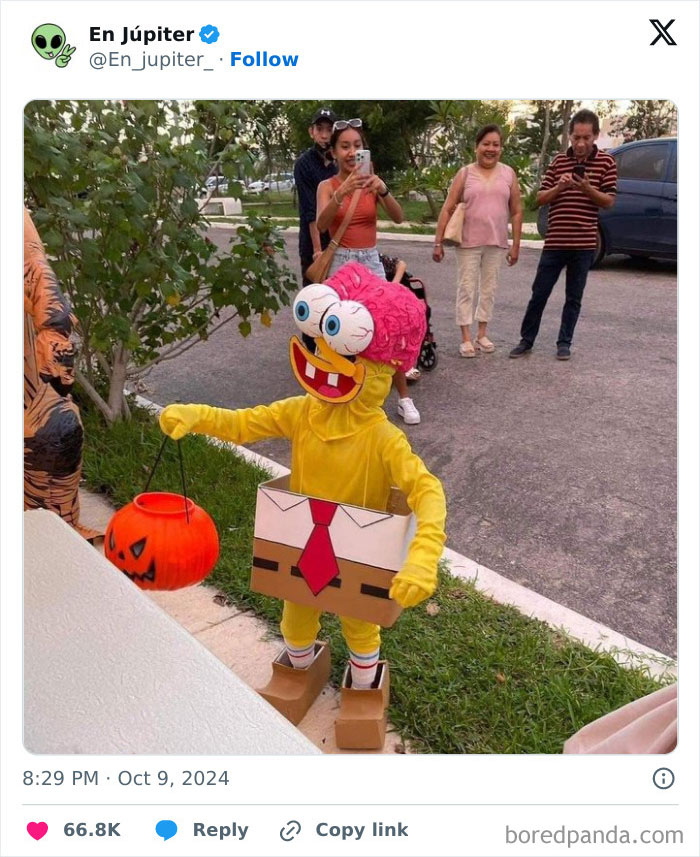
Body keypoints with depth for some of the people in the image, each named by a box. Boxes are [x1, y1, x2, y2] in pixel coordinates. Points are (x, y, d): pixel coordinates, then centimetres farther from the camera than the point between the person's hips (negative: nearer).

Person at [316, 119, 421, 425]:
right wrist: (343, 192, -36)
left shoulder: (371, 183, 4)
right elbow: (321, 224, -20)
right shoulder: (327, 186, -2)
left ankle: (404, 399, 9)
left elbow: (398, 217, -9)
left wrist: (383, 190, -28)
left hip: (372, 262, 2)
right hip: (341, 263, -2)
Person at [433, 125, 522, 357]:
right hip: (468, 242, -2)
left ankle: (482, 334, 20)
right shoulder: (465, 173, 2)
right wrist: (438, 242, -8)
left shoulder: (508, 174, 7)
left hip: (497, 243, 2)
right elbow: (447, 209, -1)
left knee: (489, 289, 9)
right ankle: (466, 338, 4)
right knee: (467, 289, -1)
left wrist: (516, 245, 3)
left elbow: (516, 212, 8)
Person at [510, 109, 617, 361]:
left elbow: (609, 202, -1)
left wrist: (587, 189, -18)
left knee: (574, 298, 7)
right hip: (554, 242, 1)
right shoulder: (558, 161, 7)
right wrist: (559, 187, -14)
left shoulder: (606, 162, 2)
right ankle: (526, 340, 15)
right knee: (539, 294, 4)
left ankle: (564, 343, 18)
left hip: (584, 243, -1)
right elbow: (540, 199, 6)